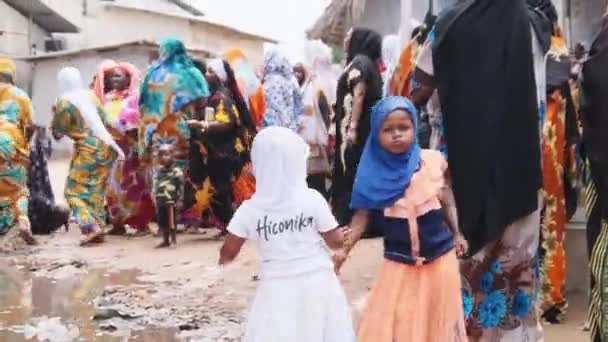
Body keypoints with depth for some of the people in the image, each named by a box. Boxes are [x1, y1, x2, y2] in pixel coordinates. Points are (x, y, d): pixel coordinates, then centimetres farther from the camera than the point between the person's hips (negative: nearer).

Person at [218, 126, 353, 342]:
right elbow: (336, 241, -2)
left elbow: (228, 253, 3)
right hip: (317, 284, 0)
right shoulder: (312, 199, -10)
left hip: (278, 289, 0)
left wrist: (225, 257, 27)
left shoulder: (249, 209, -6)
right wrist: (344, 236, 21)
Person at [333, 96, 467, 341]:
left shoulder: (432, 161, -5)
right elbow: (362, 215, -7)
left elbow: (443, 201, 8)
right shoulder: (374, 173, -9)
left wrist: (456, 234, 18)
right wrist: (344, 249, -19)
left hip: (440, 257, 1)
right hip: (399, 262, -1)